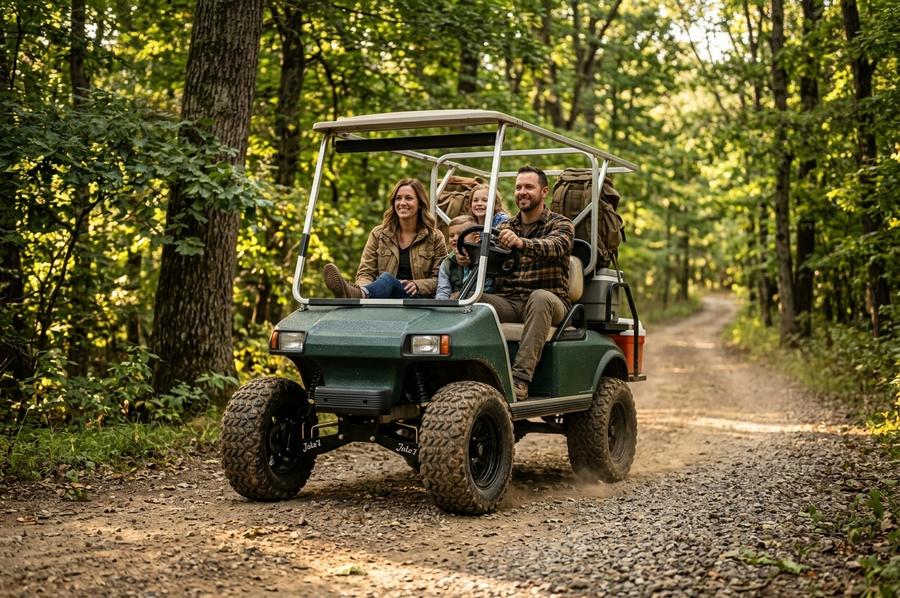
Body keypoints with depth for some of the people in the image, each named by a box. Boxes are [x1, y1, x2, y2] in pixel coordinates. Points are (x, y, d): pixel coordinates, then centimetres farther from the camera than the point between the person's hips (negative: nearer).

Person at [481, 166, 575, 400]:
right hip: (510, 302, 4)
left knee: (540, 297, -39)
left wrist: (521, 243, -42)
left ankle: (521, 378, -41)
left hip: (548, 301, -4)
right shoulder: (506, 228, 19)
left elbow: (554, 247, -21)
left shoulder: (560, 224, 3)